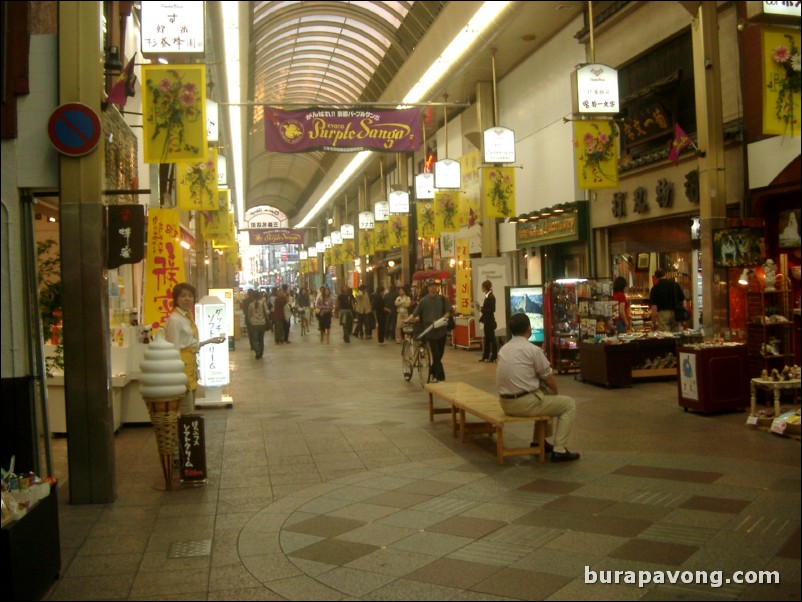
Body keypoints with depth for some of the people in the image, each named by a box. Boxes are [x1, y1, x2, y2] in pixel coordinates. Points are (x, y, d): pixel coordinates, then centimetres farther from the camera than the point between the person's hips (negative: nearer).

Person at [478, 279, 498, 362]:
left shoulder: (491, 297, -15)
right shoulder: (487, 296, 12)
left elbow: (492, 309, -21)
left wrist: (482, 309, -16)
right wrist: (482, 318, 12)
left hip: (490, 321, -9)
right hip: (487, 321, 9)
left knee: (492, 338, -2)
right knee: (487, 338, 13)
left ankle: (493, 357, 4)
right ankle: (485, 356, 19)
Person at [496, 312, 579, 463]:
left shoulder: (504, 349, 10)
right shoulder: (533, 350, -12)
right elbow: (549, 379, -3)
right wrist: (556, 392, 17)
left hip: (506, 403, 8)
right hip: (525, 403, -8)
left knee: (544, 398, 33)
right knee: (569, 403, 7)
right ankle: (559, 450, 2)